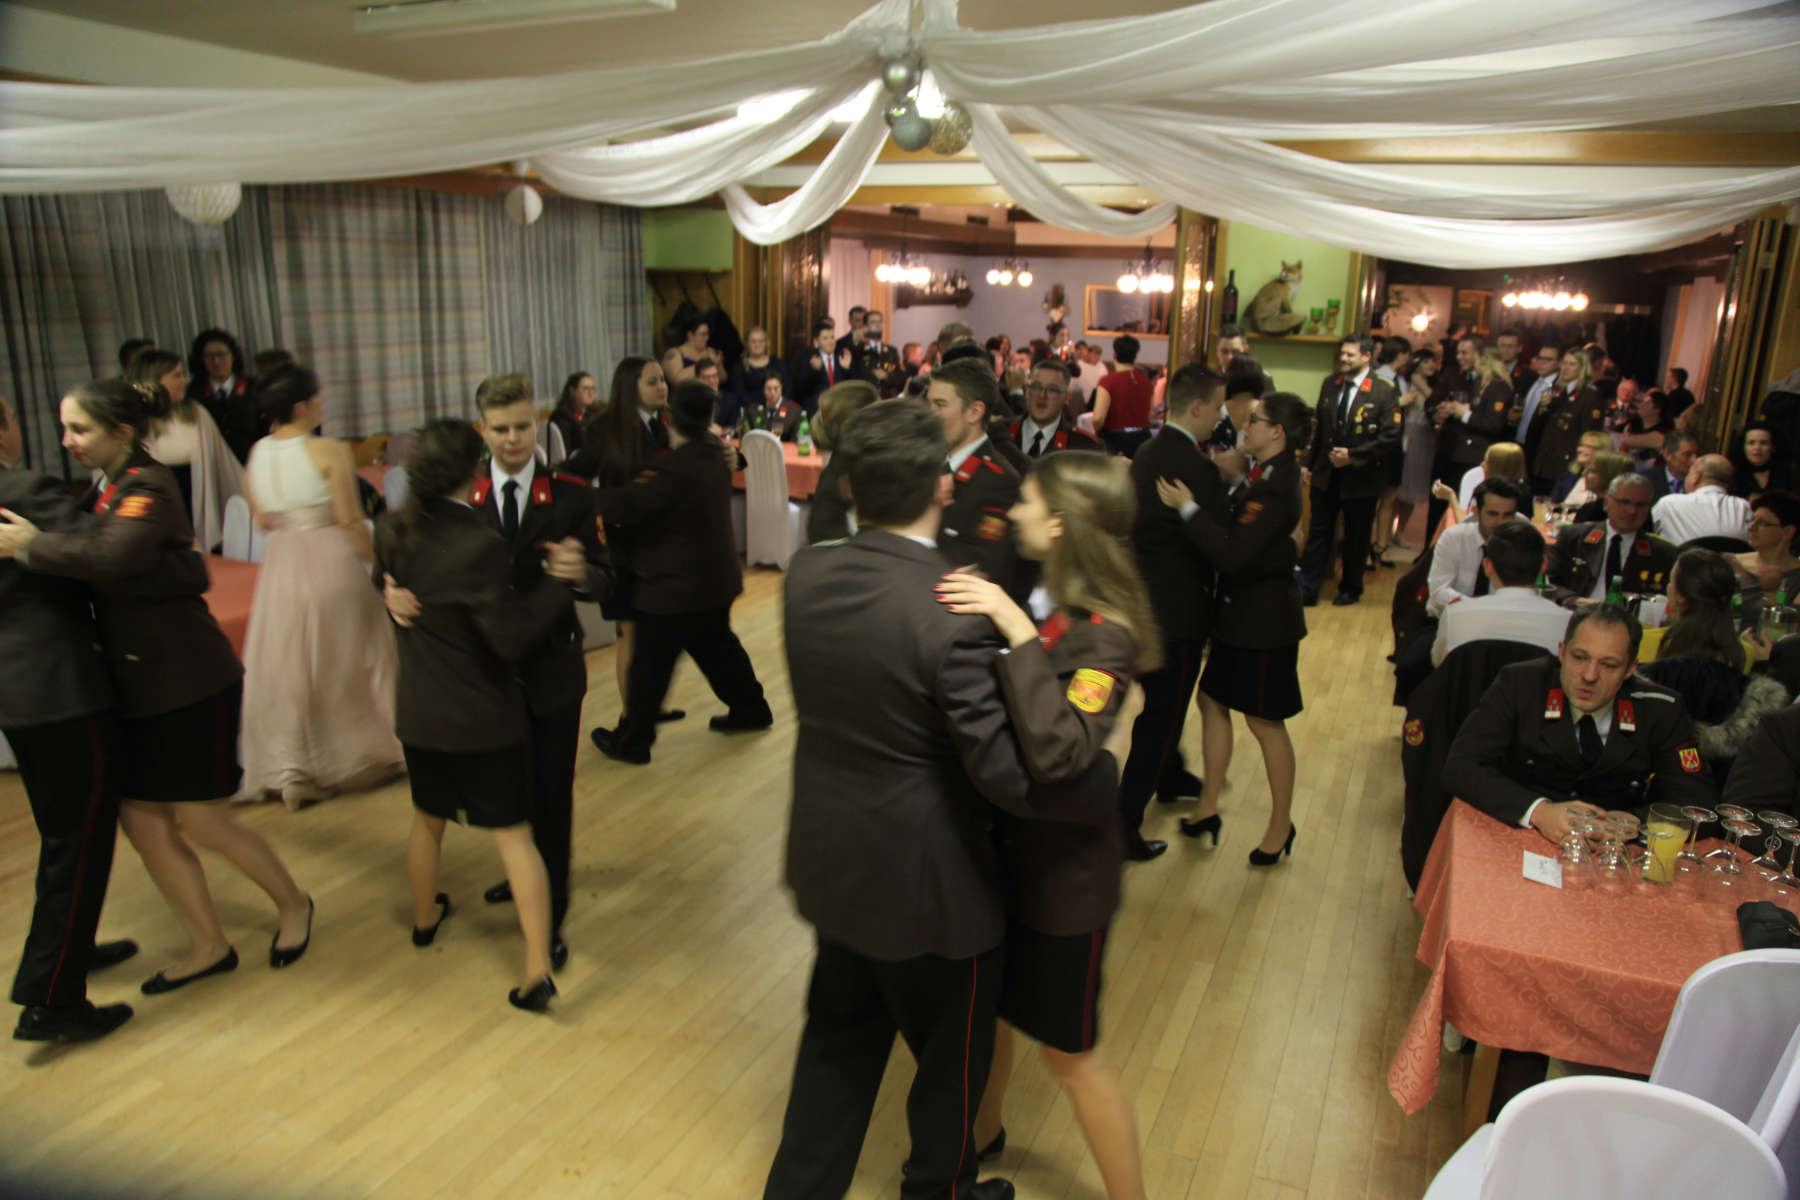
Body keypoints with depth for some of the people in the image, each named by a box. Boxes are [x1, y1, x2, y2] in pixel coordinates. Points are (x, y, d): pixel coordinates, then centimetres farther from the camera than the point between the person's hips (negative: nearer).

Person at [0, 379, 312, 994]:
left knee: (202, 822, 2)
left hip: (188, 681, -8)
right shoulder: (103, 491, 12)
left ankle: (293, 904, 26)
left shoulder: (148, 487, -15)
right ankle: (208, 947, 24)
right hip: (136, 685, 8)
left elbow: (110, 557, -33)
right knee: (142, 821, 10)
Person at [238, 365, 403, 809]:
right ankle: (366, 754, 25)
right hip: (332, 560, -4)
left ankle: (290, 770, 16)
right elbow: (350, 521, -15)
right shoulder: (328, 451, -16)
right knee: (346, 659, 12)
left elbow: (261, 518, 8)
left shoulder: (257, 453, 1)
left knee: (285, 664, 12)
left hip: (282, 564, 5)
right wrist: (377, 563, -5)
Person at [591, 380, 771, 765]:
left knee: (649, 666, 4)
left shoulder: (672, 469, -27)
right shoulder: (715, 454, 1)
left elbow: (625, 505, -31)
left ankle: (632, 740, 16)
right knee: (717, 646, 26)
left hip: (675, 587, -9)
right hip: (717, 579, 9)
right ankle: (750, 709, 38)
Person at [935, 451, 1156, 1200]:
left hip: (1062, 864, -7)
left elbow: (1060, 751, -39)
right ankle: (983, 1132, 53)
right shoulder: (1032, 595, -4)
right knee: (988, 1004, 26)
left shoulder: (1103, 634, -25)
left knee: (1068, 1049, 10)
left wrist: (1017, 633, -39)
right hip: (1003, 838, 7)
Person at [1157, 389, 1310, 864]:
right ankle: (1208, 807, 29)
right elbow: (1232, 532, 9)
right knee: (1213, 700, 15)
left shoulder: (1274, 490, -24)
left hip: (1264, 618, -10)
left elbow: (1232, 553, -30)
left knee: (1265, 721, 4)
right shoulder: (1269, 476, 7)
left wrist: (1188, 508, -25)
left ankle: (1281, 825, 23)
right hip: (1242, 613, 10)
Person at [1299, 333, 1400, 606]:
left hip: (1361, 477, -4)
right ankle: (1307, 589, 10)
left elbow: (1391, 438, -13)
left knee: (1356, 537, 11)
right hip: (1326, 473, 4)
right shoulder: (1329, 385, 6)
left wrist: (1353, 456, -17)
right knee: (1318, 532, 5)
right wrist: (1309, 461, 5)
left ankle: (1350, 589, 27)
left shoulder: (1384, 392, -10)